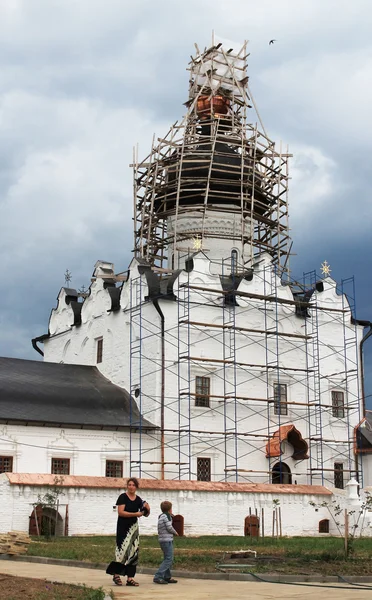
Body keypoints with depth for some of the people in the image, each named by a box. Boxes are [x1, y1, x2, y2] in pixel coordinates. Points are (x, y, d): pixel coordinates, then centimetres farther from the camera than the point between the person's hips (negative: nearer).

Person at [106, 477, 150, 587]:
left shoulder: (138, 499, 8)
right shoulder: (123, 497, -6)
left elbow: (146, 514, 14)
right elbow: (120, 512, -16)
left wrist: (147, 509, -9)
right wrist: (136, 514, -19)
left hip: (133, 527, 5)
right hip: (123, 527, -5)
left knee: (133, 552, 3)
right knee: (123, 549, -11)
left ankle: (130, 578, 6)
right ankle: (116, 574, 0)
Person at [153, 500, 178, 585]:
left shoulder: (161, 516, 16)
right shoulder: (166, 516, -11)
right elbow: (169, 527, -14)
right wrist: (175, 532, 3)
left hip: (162, 540, 10)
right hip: (167, 540, -10)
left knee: (167, 559, 17)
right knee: (168, 559, -10)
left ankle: (167, 577, 23)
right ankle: (158, 577, -17)